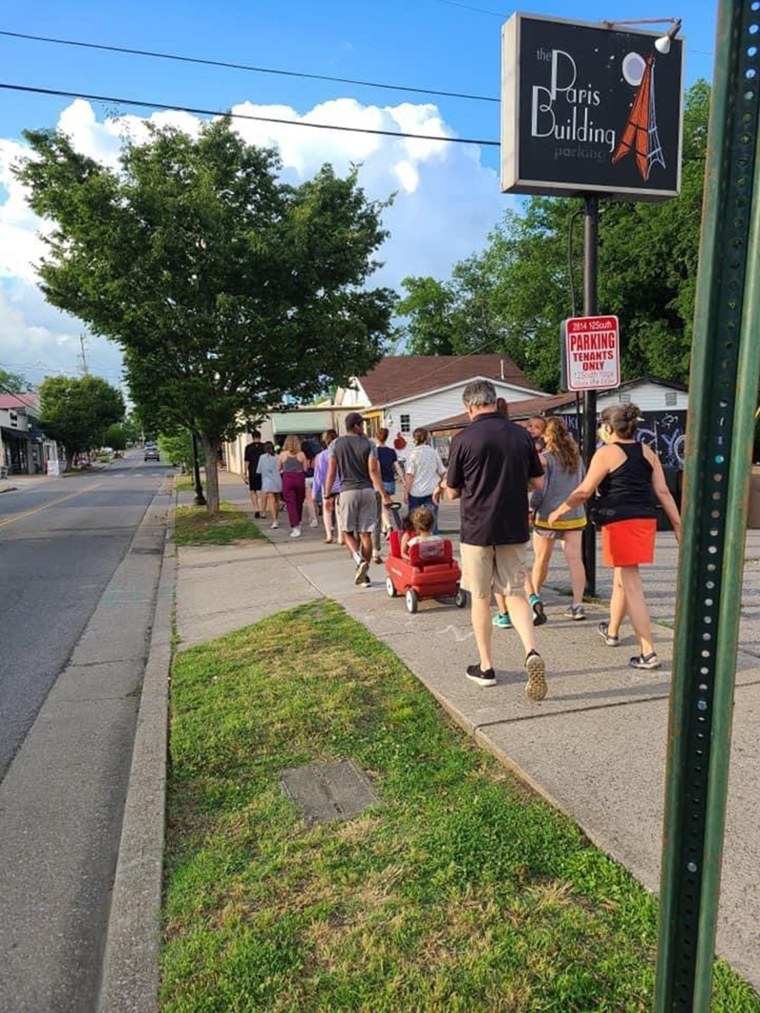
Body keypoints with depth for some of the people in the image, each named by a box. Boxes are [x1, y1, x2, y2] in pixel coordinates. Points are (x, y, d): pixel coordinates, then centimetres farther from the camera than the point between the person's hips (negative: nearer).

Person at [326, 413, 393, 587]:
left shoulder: (337, 444, 3)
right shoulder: (367, 444, 1)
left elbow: (331, 472, 2)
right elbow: (373, 471, -7)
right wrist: (383, 494, -6)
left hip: (347, 491, 0)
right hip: (367, 491, 1)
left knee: (348, 532, 10)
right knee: (365, 534, 5)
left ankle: (359, 560, -16)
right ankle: (364, 574, 9)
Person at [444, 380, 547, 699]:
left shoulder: (463, 439, -11)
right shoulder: (521, 435, 0)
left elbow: (453, 492, -2)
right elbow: (538, 482, 8)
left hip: (477, 529, -3)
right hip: (514, 529, 3)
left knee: (480, 598, 11)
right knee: (515, 593, 13)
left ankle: (485, 667, 21)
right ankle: (532, 653, -7)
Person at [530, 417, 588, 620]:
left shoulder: (545, 458, -10)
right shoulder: (576, 456, 7)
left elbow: (540, 489, -13)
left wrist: (531, 509, -2)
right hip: (575, 516, 4)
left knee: (541, 559, 11)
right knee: (575, 559, 0)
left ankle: (534, 597, 27)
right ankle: (577, 604, -5)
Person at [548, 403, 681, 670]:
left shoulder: (606, 453, -7)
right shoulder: (647, 452, 11)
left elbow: (584, 491, -7)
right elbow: (663, 491, 6)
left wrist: (559, 510, 6)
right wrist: (677, 523, 8)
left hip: (620, 522, -7)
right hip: (646, 520, 7)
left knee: (631, 585, -4)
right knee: (621, 577, 23)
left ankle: (648, 652, -5)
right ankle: (612, 631, 42)